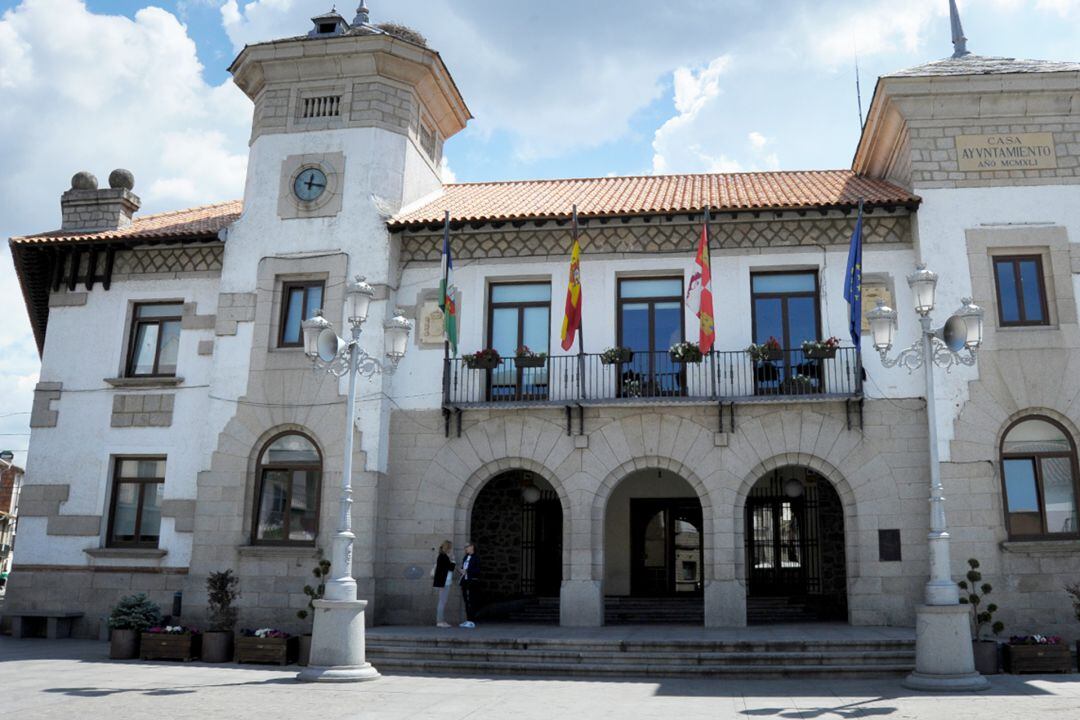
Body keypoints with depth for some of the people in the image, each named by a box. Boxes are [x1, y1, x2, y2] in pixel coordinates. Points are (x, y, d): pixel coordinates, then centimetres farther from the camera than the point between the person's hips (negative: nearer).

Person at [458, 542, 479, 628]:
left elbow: (477, 571, -15)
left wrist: (466, 571, -16)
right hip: (465, 581, 8)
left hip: (471, 582, -8)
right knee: (466, 601, 10)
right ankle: (468, 620, 16)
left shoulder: (475, 558, -8)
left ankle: (472, 621, -5)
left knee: (471, 602, -7)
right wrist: (460, 570, 2)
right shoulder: (465, 558, 18)